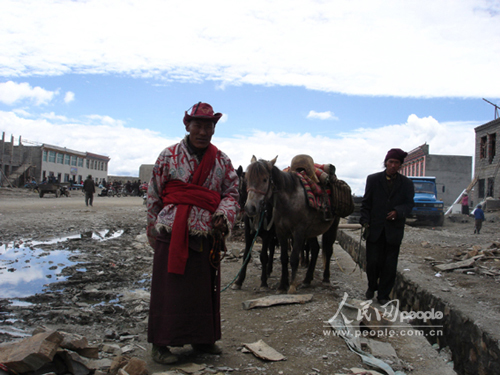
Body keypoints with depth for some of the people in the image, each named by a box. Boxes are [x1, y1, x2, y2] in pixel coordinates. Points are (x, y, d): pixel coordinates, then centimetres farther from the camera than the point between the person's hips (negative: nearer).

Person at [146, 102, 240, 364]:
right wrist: (154, 232, 5)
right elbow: (153, 195, 5)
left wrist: (224, 216, -11)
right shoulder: (169, 156, 0)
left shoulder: (221, 161, 7)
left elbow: (231, 192, 9)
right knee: (168, 291, 3)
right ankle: (160, 344, 17)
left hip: (207, 237, 3)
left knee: (206, 289, 12)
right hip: (172, 235, -3)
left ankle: (202, 338, 30)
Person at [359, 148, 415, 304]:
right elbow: (366, 203, 4)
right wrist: (365, 222, -6)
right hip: (375, 228, -1)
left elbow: (409, 203, 2)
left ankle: (383, 294, 20)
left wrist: (398, 211, -18)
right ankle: (372, 287, 28)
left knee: (389, 265, 5)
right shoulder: (373, 179, 4)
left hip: (394, 230, 1)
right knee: (373, 262, 1)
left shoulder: (406, 183, 6)